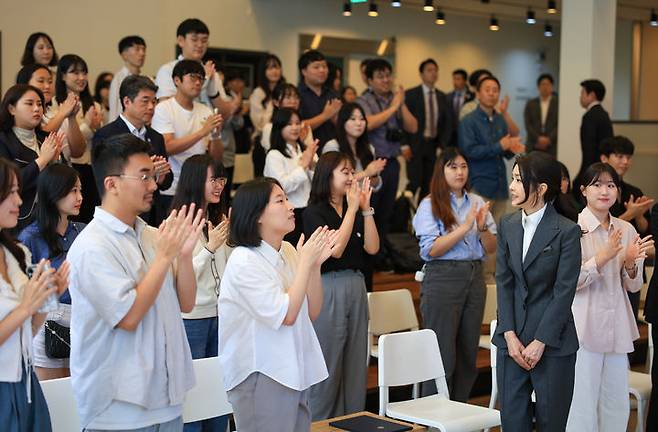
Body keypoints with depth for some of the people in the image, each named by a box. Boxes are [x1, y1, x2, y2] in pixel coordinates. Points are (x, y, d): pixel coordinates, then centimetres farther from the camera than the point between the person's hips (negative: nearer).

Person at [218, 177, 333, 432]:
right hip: (261, 374, -7)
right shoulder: (244, 262, -15)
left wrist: (316, 263, -4)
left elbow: (312, 313, 7)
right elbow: (286, 315, -20)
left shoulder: (288, 251, 6)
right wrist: (305, 261, -14)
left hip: (295, 371, 7)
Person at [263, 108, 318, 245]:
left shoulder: (306, 151, 12)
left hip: (308, 212, 5)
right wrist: (303, 165, -13)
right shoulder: (274, 155, -6)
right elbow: (283, 186, -18)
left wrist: (312, 165, -9)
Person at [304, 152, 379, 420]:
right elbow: (335, 249, -16)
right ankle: (320, 425, 9)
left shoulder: (354, 209, 11)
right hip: (327, 289, -6)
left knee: (356, 365, 9)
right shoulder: (314, 212, -5)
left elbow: (372, 247, 2)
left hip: (356, 287, 6)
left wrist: (366, 208, -4)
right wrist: (352, 209, -13)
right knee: (327, 368, -2)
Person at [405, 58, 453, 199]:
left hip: (434, 146, 4)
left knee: (428, 185, 4)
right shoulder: (411, 95, -3)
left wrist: (442, 146, 0)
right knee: (414, 183, -12)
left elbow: (448, 123, 10)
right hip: (415, 145, -4)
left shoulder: (442, 97, 10)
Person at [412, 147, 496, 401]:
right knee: (442, 355, -5)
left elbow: (491, 248, 9)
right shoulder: (429, 205, -3)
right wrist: (465, 227, -17)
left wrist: (482, 227, -10)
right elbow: (431, 250, -14)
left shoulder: (477, 203, 11)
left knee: (469, 354, 9)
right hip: (443, 278, -5)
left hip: (474, 277, 5)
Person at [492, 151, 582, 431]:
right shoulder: (507, 225, 6)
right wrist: (510, 335, -5)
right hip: (512, 336, 4)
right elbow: (503, 282, 4)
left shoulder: (567, 231, -9)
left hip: (553, 340, -4)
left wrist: (540, 342, -13)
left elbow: (564, 291, -10)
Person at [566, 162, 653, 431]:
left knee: (617, 404, 12)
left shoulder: (626, 230, 8)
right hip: (584, 327, -6)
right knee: (583, 405, -2)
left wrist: (630, 262, -10)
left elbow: (633, 286, 11)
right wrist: (604, 257, -25)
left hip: (617, 326, 6)